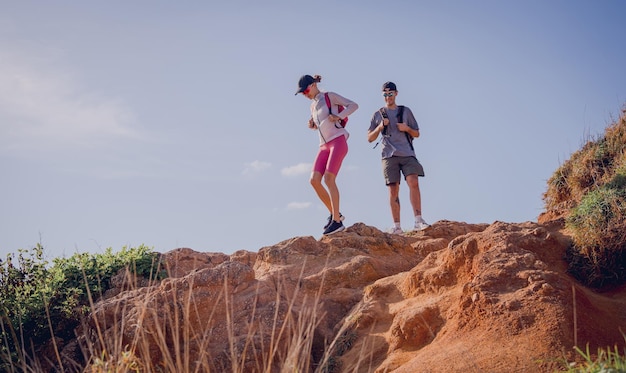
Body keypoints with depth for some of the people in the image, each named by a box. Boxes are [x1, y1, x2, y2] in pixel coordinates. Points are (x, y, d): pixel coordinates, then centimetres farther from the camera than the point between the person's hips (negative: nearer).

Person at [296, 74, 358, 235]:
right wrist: (312, 125, 9)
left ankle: (337, 221, -20)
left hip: (338, 140, -7)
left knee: (328, 178, -20)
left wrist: (338, 116, -12)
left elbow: (353, 105, 2)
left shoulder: (330, 96, 4)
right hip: (324, 145, 7)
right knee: (314, 180, -9)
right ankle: (334, 214, 3)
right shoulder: (313, 106, 22)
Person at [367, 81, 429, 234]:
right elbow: (370, 138, 14)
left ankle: (418, 221, -19)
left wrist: (407, 128, -3)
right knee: (393, 190, -5)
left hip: (407, 154, 0)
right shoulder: (378, 115, 15)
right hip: (389, 155, 0)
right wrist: (380, 127, -3)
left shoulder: (406, 111, 16)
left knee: (413, 183, -17)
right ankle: (397, 226, -2)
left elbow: (416, 134, 18)